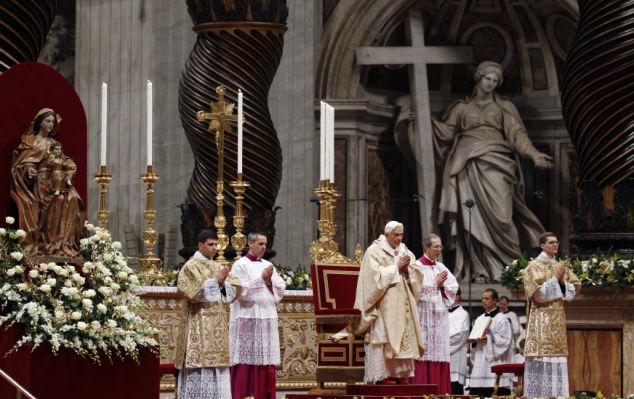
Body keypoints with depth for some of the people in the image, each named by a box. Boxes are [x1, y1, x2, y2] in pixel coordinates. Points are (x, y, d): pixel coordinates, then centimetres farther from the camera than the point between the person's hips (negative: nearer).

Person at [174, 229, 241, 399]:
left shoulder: (218, 267, 16)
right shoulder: (191, 266, -3)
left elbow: (232, 291, 10)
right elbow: (194, 291, -16)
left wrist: (223, 283, -10)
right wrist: (215, 281, -15)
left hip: (217, 324, 7)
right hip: (199, 323, -7)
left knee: (216, 364, 4)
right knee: (200, 361, -11)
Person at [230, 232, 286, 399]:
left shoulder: (268, 265, 16)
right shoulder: (240, 265, -2)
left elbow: (280, 289, 9)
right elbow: (241, 292, -13)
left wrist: (269, 280, -8)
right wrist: (261, 278, -13)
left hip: (268, 318, 6)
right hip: (247, 318, -6)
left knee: (266, 359, 3)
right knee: (246, 360, -7)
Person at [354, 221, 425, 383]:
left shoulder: (405, 252, 17)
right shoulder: (374, 251, -2)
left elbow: (416, 276, 12)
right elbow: (377, 275, -13)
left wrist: (408, 267, -8)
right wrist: (397, 267, -11)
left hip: (403, 305, 6)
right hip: (384, 305, -6)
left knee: (404, 336, 1)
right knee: (385, 338, -13)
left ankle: (402, 373, 2)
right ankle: (385, 374, -13)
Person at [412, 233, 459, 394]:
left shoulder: (441, 267, 15)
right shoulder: (417, 266, -4)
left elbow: (454, 287, 9)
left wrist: (441, 285, -8)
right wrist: (436, 284, -9)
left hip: (440, 316, 6)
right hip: (424, 315, -6)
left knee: (440, 353, 3)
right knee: (425, 353, -10)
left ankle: (440, 391, 4)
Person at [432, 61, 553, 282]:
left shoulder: (504, 107, 18)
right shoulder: (462, 108, 21)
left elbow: (517, 134, 7)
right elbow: (447, 132, 14)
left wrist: (534, 155, -9)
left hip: (494, 163, -1)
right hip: (468, 166, 1)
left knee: (498, 214, -14)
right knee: (473, 219, -9)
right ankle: (482, 269, -10)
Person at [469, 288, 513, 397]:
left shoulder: (501, 319, -1)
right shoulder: (479, 319, 19)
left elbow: (505, 340, -9)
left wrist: (489, 337, -15)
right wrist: (476, 340, -2)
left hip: (495, 362, -6)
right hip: (480, 362, 6)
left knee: (496, 395, -11)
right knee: (477, 394, 0)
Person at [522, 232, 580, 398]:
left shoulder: (561, 266, 13)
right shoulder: (534, 266, -4)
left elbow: (573, 289, 10)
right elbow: (537, 293, -14)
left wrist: (562, 281, -9)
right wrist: (555, 278, -16)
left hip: (558, 318, 6)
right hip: (541, 318, -6)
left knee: (557, 355, 4)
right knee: (541, 357, -10)